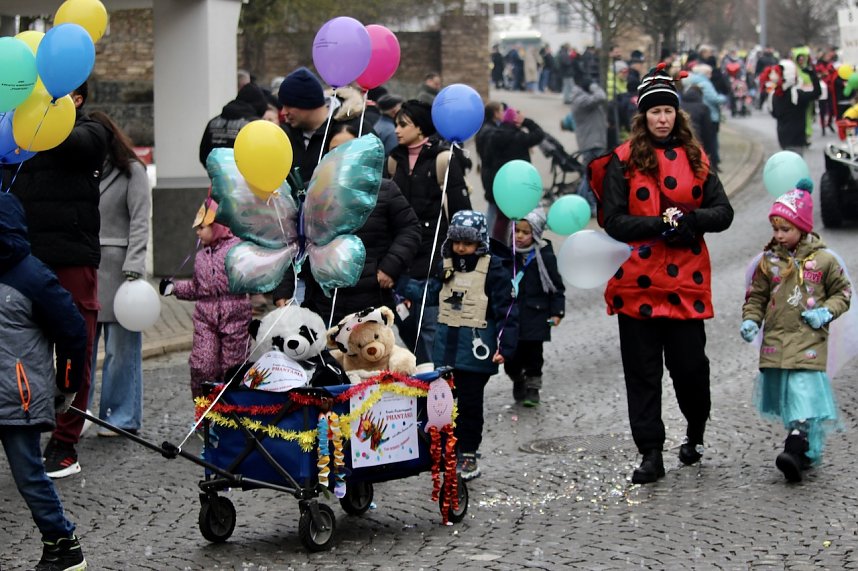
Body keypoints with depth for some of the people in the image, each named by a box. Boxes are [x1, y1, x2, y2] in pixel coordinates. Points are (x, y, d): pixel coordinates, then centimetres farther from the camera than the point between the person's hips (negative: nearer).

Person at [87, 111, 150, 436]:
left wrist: (133, 268, -15)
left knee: (121, 346, 0)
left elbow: (139, 222, -6)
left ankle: (121, 417, 9)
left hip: (118, 266, -5)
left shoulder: (132, 171, 1)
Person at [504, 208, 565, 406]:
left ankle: (533, 388, 21)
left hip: (535, 316, -3)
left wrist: (557, 312, -7)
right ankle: (518, 382, 31)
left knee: (533, 354, 4)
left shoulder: (545, 256, -7)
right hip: (510, 316, 3)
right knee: (511, 356, 5)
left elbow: (556, 286, -2)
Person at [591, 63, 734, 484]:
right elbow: (614, 221, -6)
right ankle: (651, 453, 10)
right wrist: (661, 223, -18)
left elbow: (723, 212, 5)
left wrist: (690, 220, -14)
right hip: (638, 282, -1)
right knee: (642, 371, 3)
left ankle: (696, 431, 31)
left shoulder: (694, 158, 8)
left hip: (686, 281, 1)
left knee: (690, 364, 3)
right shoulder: (623, 161, 0)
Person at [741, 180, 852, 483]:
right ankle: (809, 451, 19)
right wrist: (750, 320, -3)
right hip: (775, 341, 3)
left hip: (809, 341, -3)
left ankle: (797, 450, -24)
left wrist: (827, 311, -7)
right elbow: (756, 296, 14)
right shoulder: (768, 261, 7)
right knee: (788, 399, 6)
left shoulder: (824, 260, 1)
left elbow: (843, 292, 10)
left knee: (804, 391, -17)